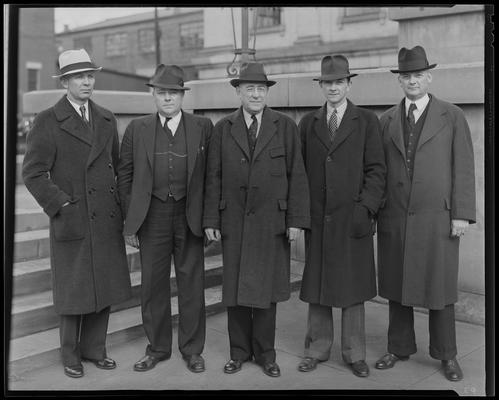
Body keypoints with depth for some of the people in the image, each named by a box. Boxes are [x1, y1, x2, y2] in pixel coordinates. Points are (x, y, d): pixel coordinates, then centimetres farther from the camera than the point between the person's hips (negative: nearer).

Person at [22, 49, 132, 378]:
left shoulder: (107, 119, 12)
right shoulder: (48, 122, -3)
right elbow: (33, 173, -6)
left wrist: (121, 207, 9)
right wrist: (62, 205, -11)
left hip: (107, 221, 5)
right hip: (71, 221, -4)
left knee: (105, 288, 10)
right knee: (73, 292, 5)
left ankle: (94, 348, 26)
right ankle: (71, 355, 22)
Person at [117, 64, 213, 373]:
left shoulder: (203, 127, 1)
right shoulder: (137, 129, 4)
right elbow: (125, 175, 6)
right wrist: (130, 220, 3)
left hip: (190, 216, -1)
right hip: (153, 217, 1)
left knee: (192, 284, 7)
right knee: (153, 284, 8)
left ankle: (192, 349, 22)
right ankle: (157, 348, 25)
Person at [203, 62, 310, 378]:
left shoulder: (285, 126, 2)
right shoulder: (223, 128, 6)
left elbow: (297, 175, -1)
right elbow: (213, 177, 4)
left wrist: (296, 220, -6)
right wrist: (211, 220, -1)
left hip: (272, 222, -1)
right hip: (234, 220, 1)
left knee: (266, 288, 5)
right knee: (235, 289, 7)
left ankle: (265, 353, 21)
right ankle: (240, 351, 22)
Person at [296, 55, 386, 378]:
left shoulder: (367, 121, 3)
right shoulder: (308, 123, 10)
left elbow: (376, 169, -1)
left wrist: (366, 209, -11)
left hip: (352, 218, -2)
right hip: (317, 218, 2)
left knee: (353, 288, 5)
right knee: (316, 286, 7)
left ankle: (355, 353, 18)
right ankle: (318, 348, 21)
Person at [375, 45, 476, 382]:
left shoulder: (453, 117, 1)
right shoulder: (387, 120, 9)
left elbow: (464, 168, -3)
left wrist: (462, 214, -9)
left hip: (437, 217, -3)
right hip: (394, 218, 3)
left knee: (439, 287, 5)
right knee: (396, 285, 9)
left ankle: (446, 354, 20)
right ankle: (400, 347, 24)